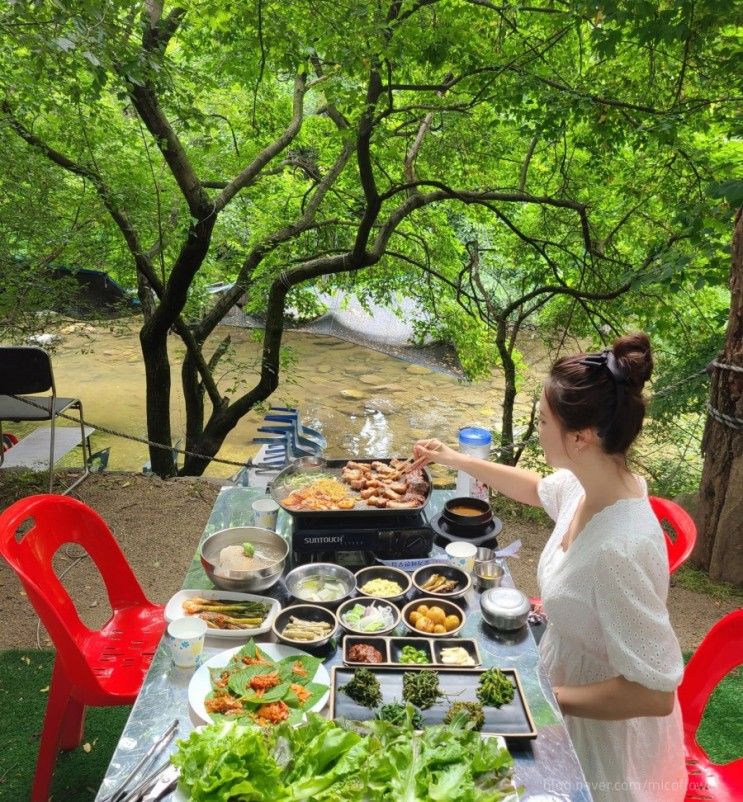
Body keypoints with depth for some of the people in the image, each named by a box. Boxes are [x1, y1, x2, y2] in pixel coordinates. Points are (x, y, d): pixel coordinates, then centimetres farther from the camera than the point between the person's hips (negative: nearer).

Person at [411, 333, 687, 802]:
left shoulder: (621, 550, -38)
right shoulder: (584, 484, -12)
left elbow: (655, 693, -32)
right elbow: (536, 488, 12)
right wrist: (455, 460, 16)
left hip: (603, 724, -7)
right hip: (567, 672, 7)